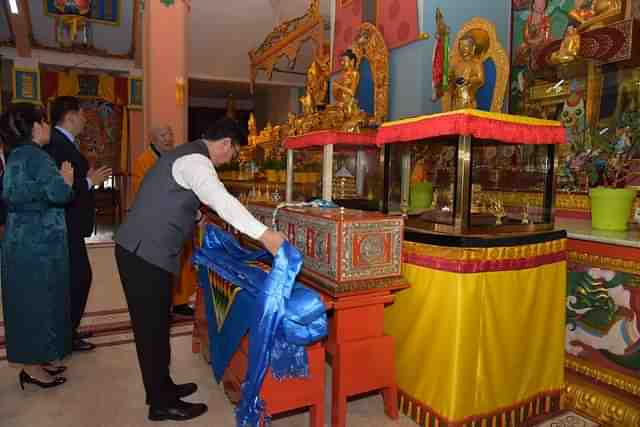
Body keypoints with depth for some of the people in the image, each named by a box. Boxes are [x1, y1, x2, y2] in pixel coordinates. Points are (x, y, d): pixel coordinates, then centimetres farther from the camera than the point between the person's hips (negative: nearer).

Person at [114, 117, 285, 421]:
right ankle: (161, 404, 16)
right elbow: (222, 201, -33)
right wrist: (264, 234, -38)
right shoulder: (196, 161, -16)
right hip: (146, 254, -10)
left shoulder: (185, 155, 16)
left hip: (140, 249, 10)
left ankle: (161, 388, 33)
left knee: (154, 324, 18)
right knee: (153, 327, 1)